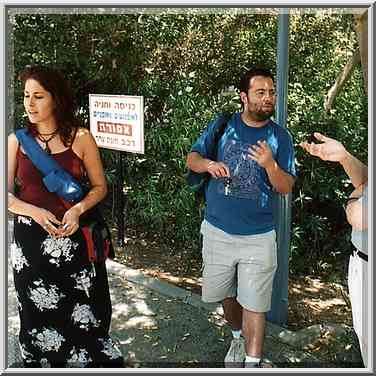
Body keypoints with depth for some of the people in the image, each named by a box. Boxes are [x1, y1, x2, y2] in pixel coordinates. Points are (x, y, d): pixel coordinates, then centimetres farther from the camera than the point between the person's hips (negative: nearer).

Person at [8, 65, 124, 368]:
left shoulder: (80, 138, -3)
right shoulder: (16, 140, 2)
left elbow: (100, 187, 3)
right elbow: (7, 194, 2)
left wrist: (78, 209, -15)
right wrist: (36, 212, -16)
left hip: (74, 238, -1)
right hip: (30, 240, 2)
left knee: (84, 316, 5)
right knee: (39, 315, 11)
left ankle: (91, 359, 28)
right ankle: (42, 362, 33)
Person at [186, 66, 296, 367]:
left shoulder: (280, 136, -3)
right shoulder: (222, 126, -1)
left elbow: (286, 188, -5)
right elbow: (192, 158, 4)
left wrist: (270, 164, -25)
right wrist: (208, 164, -19)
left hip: (259, 237, -2)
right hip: (218, 231, 2)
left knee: (254, 304, 2)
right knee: (226, 294, 20)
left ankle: (253, 361, 17)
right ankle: (238, 337, 46)